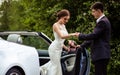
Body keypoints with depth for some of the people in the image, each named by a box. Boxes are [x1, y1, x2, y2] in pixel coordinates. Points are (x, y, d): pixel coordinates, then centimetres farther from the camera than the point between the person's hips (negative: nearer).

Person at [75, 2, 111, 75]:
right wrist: (82, 46, 21)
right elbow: (94, 37, 23)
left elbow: (93, 35, -19)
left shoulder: (103, 22, -13)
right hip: (102, 55, 10)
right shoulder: (102, 21, 20)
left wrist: (80, 35, -5)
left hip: (101, 55, -10)